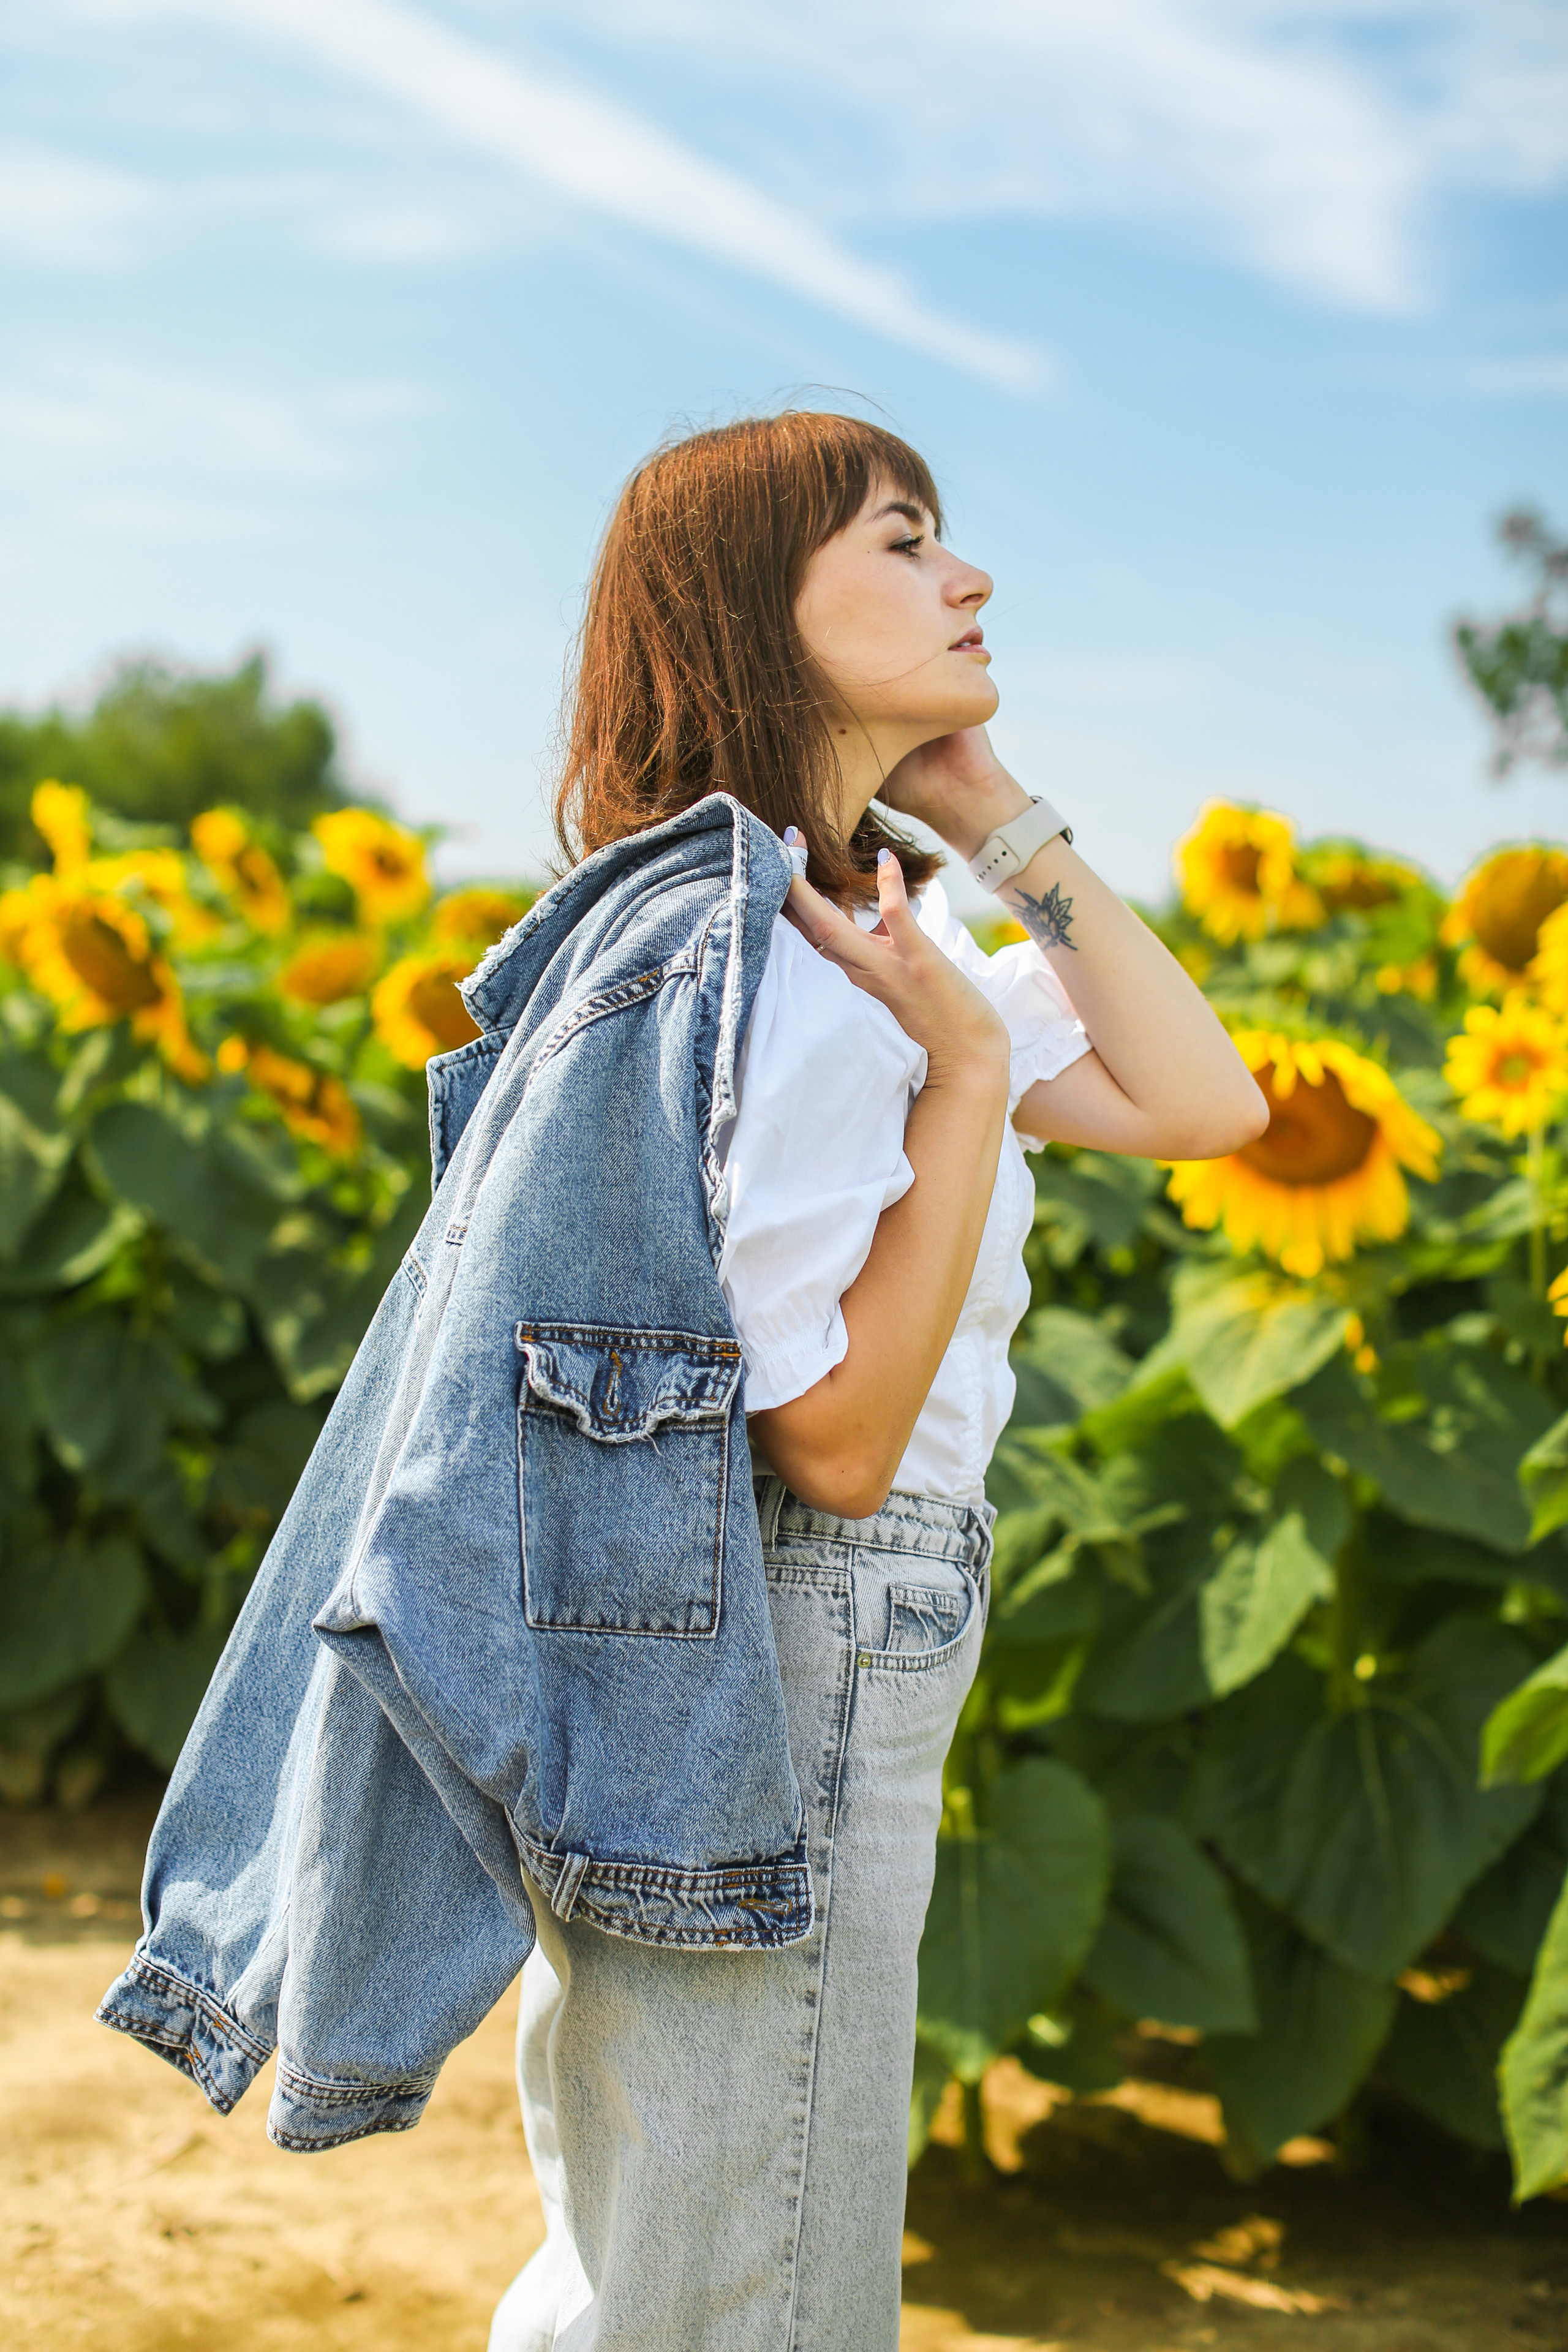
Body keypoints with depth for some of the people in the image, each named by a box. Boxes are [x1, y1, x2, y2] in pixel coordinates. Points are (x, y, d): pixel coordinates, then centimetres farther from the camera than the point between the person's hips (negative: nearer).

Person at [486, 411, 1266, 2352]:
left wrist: (1001, 817, 5)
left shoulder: (850, 937, 9)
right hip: (778, 1699, -10)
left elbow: (1207, 1105, 8)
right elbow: (837, 1445, -21)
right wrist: (968, 1068, -21)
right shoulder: (756, 962, -20)